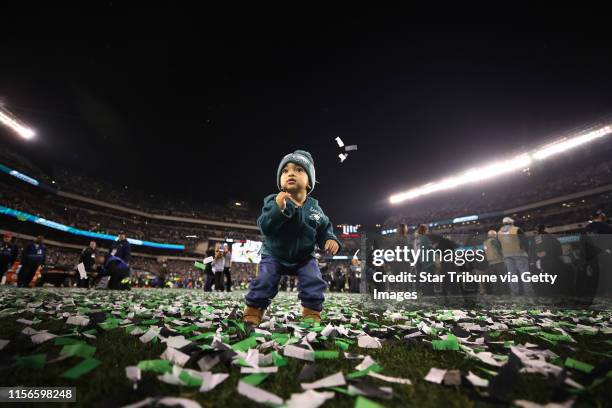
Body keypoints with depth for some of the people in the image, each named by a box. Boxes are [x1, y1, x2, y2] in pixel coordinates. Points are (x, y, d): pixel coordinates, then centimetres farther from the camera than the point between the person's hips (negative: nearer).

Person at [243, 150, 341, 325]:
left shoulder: (314, 207, -9)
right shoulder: (273, 201, -18)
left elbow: (324, 229, 2)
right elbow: (264, 227, -31)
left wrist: (330, 239, -21)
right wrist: (278, 209, -47)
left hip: (304, 257, 2)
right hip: (274, 254, -1)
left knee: (314, 282, -11)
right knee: (264, 281, -12)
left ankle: (312, 315, 8)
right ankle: (252, 313, 9)